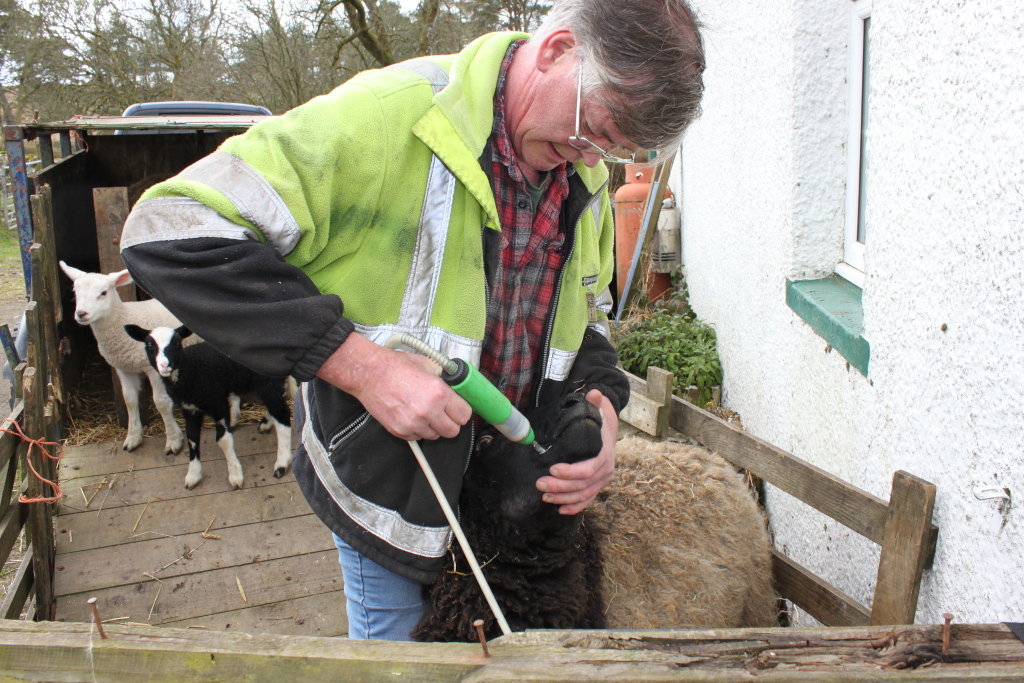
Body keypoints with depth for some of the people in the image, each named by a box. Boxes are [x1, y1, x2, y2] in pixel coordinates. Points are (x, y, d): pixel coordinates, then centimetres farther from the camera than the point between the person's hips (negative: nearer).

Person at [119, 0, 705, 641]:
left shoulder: (587, 180, -2)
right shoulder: (387, 116, -26)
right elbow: (169, 233, -31)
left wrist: (602, 403, -9)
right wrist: (360, 365, -34)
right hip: (389, 487, -5)